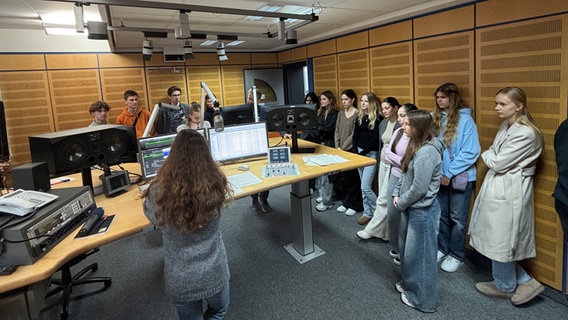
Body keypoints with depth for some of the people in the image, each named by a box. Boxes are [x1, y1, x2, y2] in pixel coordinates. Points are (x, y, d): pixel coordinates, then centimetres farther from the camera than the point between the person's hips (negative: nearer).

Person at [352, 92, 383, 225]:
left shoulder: (378, 118, -11)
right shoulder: (360, 117, 9)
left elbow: (375, 139, -14)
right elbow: (355, 135, 8)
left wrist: (363, 152, -12)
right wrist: (355, 152, -3)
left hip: (371, 154, -7)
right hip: (359, 152, 7)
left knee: (365, 187, -8)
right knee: (363, 186, 11)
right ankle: (368, 212, 22)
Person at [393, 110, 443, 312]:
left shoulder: (427, 153, -26)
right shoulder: (415, 146, 5)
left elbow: (419, 188, -25)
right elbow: (405, 174, 13)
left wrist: (401, 203, -12)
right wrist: (396, 194, 3)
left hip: (422, 211, -10)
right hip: (411, 208, 10)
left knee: (419, 254, 6)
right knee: (406, 248, 23)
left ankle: (422, 298, 25)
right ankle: (408, 284, 43)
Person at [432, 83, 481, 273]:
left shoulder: (465, 120, -12)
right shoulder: (435, 118, 3)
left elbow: (470, 152, -15)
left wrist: (450, 173, -16)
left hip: (460, 177, -5)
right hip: (439, 176, 5)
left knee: (457, 219, 8)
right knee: (441, 215, 16)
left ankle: (456, 256, 24)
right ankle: (442, 249, 34)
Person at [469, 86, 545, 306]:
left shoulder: (525, 133, -19)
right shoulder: (506, 127, 10)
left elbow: (497, 163, -18)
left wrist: (487, 155, 0)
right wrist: (491, 156, -2)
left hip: (509, 192, -9)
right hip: (499, 187, 9)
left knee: (501, 239, 5)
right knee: (497, 238, 15)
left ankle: (506, 287, 27)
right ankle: (524, 281, 28)